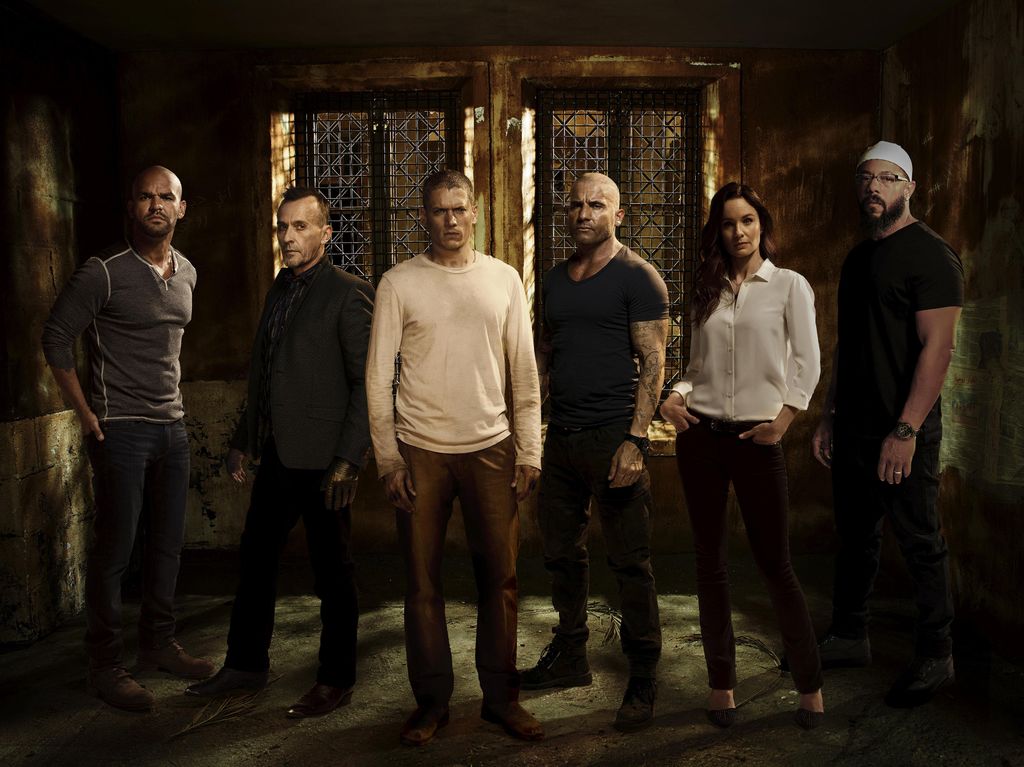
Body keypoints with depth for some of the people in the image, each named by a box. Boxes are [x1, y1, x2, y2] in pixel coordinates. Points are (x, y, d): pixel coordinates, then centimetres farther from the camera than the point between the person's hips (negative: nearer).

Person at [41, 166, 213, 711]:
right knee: (115, 548, 0)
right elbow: (56, 338, -8)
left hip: (172, 427, 7)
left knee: (167, 543, 14)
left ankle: (158, 643, 29)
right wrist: (86, 414, -9)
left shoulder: (186, 273, 9)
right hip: (121, 429, -6)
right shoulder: (104, 272, -11)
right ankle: (105, 665, 13)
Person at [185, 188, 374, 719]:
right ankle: (246, 666, 34)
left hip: (322, 459, -8)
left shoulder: (349, 293, -11)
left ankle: (336, 680, 22)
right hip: (276, 455, 8)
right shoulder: (280, 288, 13)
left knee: (332, 571, 6)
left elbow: (367, 383, -14)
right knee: (255, 558, 16)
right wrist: (243, 440, 18)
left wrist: (349, 460, -18)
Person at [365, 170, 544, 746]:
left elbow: (525, 372, 6)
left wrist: (529, 450, 2)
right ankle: (432, 701, 19)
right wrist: (388, 459, -3)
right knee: (423, 582, 5)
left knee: (500, 578, 5)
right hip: (420, 449, -1)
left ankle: (501, 696, 20)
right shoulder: (399, 284, 1)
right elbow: (379, 377, 1)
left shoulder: (504, 279, 6)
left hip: (492, 447, 1)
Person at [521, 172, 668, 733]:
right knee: (560, 554, 14)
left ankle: (643, 680, 12)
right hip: (560, 436, 7)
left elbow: (652, 363, -10)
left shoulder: (637, 277, -5)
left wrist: (635, 441, -19)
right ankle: (569, 659, 30)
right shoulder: (554, 279, 14)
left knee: (629, 563, 0)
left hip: (613, 436, -6)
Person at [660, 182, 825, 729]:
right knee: (710, 560, 7)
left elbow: (806, 363, -3)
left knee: (774, 562, -1)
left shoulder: (789, 286, 2)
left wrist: (783, 419, -13)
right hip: (700, 435, 4)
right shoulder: (707, 290, 13)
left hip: (757, 438, -4)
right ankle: (721, 683, 18)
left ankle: (810, 687, 13)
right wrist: (676, 394, -3)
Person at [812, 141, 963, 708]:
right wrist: (828, 415, 16)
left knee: (921, 543, 3)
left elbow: (937, 348, -17)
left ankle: (934, 657, 16)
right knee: (855, 536, 15)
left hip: (902, 430, -8)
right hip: (853, 427, 8)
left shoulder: (930, 255, -10)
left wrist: (905, 431, -23)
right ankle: (848, 638, 28)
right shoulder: (858, 258, 15)